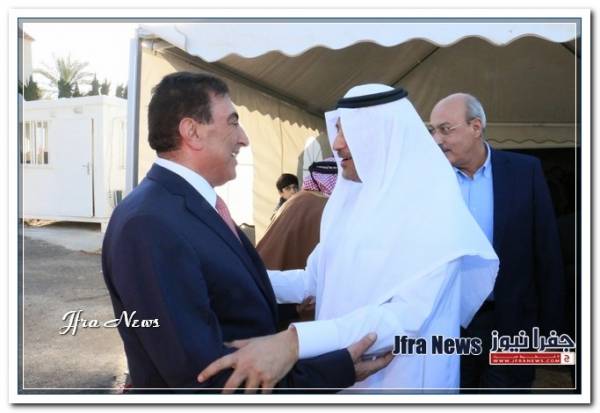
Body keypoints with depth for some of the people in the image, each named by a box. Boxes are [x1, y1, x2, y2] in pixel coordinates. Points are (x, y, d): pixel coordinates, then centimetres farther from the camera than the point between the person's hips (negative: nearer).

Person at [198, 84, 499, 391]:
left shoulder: (433, 208, -19)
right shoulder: (346, 201, 3)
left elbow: (406, 317, -30)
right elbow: (314, 279, 8)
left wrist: (294, 340, -40)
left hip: (403, 379, -6)